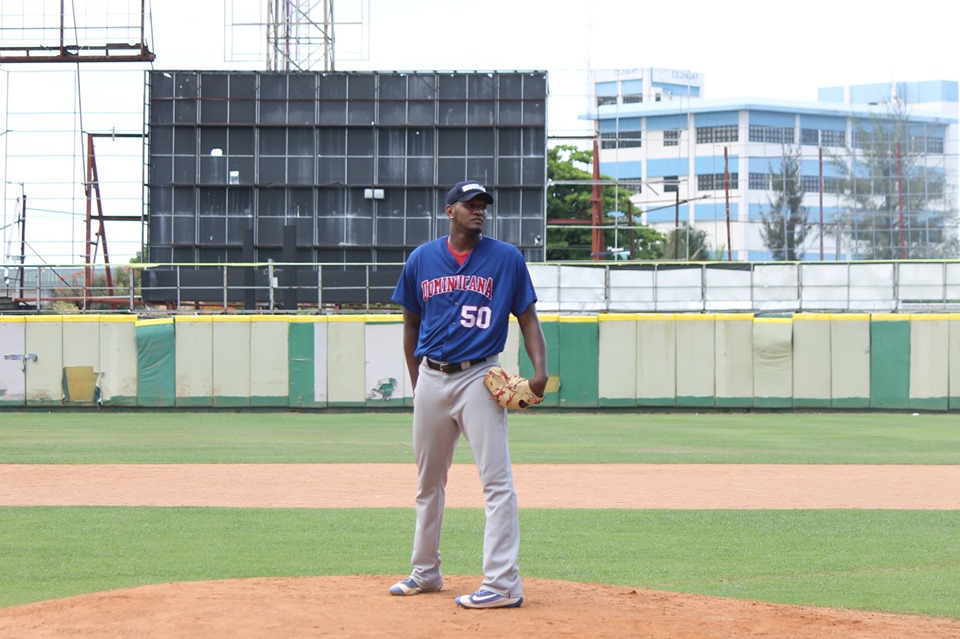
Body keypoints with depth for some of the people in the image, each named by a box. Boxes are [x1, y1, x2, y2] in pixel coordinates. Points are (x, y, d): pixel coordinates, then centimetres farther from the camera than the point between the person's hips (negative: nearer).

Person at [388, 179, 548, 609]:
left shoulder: (506, 258, 1)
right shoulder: (422, 259, 7)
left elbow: (527, 316, 1)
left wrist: (539, 369, -14)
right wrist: (415, 383, 14)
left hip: (479, 378, -4)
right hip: (431, 377, 4)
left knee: (496, 479, -11)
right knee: (428, 480, 14)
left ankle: (503, 583, -13)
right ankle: (425, 573, 27)